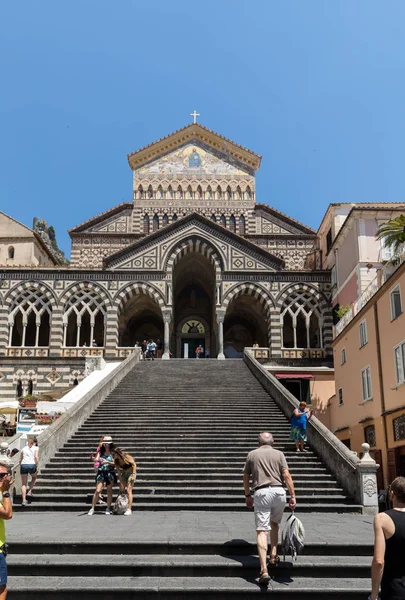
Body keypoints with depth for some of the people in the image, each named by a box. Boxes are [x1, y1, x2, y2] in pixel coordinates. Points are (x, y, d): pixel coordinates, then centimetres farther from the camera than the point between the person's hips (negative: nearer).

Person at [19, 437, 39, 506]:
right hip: (32, 465, -2)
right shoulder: (35, 448, 10)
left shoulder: (23, 449, 20)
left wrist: (20, 468, 27)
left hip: (23, 465, 2)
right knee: (34, 478, 29)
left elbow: (20, 460, 18)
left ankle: (24, 500, 0)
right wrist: (37, 467, -3)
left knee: (23, 484, 7)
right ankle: (29, 491, 17)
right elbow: (36, 457, -4)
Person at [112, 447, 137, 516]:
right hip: (124, 474, 6)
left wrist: (133, 475, -21)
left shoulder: (126, 457, -22)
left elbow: (134, 464, -16)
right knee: (121, 490, 4)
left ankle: (129, 509, -12)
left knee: (128, 491, -12)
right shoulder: (116, 461, -5)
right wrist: (121, 482, -8)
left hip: (131, 473, -6)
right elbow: (119, 472, -4)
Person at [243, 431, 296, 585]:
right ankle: (273, 557, 27)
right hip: (279, 491, 2)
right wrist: (293, 496, 2)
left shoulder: (252, 454, 14)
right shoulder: (279, 454, 11)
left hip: (261, 493, -1)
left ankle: (264, 570, -16)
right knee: (274, 523, 27)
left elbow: (246, 477, 16)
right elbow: (287, 476, 2)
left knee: (262, 531, -6)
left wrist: (247, 496, 25)